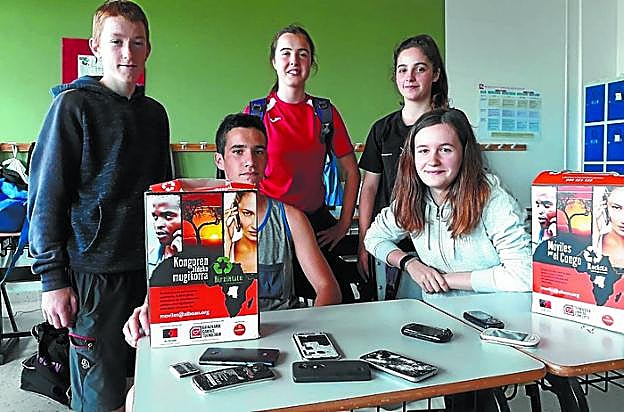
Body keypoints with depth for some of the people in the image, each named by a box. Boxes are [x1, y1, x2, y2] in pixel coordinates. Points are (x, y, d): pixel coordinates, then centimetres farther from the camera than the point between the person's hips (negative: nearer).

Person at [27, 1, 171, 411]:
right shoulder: (74, 105, -5)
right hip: (96, 272, -5)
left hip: (151, 268, 5)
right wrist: (52, 278, -11)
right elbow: (46, 195, -7)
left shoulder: (154, 112, 11)